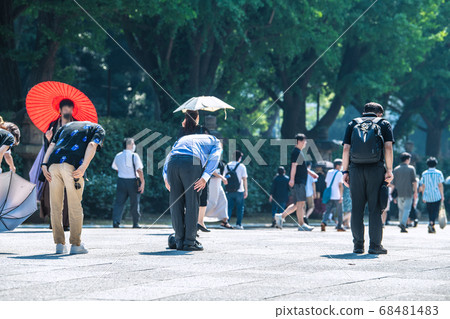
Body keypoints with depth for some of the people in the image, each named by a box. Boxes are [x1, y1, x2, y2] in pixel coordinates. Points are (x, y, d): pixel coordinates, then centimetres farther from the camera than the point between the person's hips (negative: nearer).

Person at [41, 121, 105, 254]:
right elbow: (92, 145, -1)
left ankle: (59, 243, 12)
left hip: (53, 163, 4)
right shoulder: (98, 129, 21)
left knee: (55, 206, 11)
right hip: (72, 166, -4)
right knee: (75, 206, 5)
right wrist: (83, 167, -13)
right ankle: (76, 244, 7)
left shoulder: (67, 125, 34)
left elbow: (52, 145, 18)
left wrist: (44, 165, 7)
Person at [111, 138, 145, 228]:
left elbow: (116, 168, 17)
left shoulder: (118, 156, 6)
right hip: (133, 181, -3)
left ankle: (116, 220, -13)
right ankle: (135, 223, 14)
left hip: (121, 180, 3)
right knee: (134, 203, 8)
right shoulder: (134, 156, -9)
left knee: (119, 202, 3)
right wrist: (142, 182, -10)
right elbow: (139, 170, -13)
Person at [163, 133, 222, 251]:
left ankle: (179, 241, 12)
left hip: (172, 163, 4)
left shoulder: (183, 139, 39)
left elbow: (169, 156, 23)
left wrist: (166, 177, 12)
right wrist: (205, 177, -6)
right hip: (192, 164, -4)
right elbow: (214, 157, 6)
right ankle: (189, 242, 5)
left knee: (176, 203, 10)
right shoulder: (215, 142, 28)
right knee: (192, 203, 4)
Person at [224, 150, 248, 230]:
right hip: (239, 191, -3)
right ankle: (238, 224, 6)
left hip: (229, 191, 3)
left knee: (229, 207, 10)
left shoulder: (227, 166, 7)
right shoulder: (242, 166, -6)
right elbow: (244, 179, -8)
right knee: (240, 208, 7)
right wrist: (246, 190, -3)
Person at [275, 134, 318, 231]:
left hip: (301, 182, 10)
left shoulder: (299, 152, 22)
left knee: (297, 204, 12)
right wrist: (292, 179, -26)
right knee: (300, 202, -10)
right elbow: (294, 165, -19)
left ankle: (281, 216, 16)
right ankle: (301, 224, -9)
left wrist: (310, 173, 30)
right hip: (298, 182, -10)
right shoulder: (296, 152, -10)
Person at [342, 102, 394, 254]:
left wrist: (345, 171, 7)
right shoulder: (383, 124, 12)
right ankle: (375, 245, -3)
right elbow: (388, 147, 0)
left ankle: (358, 245, 4)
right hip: (376, 168, -2)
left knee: (357, 208, 5)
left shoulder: (353, 124, 17)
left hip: (356, 169, 2)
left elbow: (346, 149, 7)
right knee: (375, 208, 0)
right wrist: (389, 170, -1)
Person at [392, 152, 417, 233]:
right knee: (407, 208, -2)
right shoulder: (411, 168, 0)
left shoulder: (396, 169, 6)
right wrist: (415, 192, -1)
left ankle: (401, 223, 16)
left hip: (399, 193, 3)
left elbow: (393, 183, 6)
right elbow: (414, 181, -5)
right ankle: (403, 224, -18)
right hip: (409, 193, -3)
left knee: (401, 209, 14)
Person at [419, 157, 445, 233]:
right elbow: (440, 185, -5)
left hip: (427, 196, 2)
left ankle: (432, 228, 13)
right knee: (435, 211, -2)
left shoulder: (424, 174, 4)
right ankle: (431, 223, -24)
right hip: (437, 196, -2)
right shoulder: (439, 173, -3)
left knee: (430, 212, 11)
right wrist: (442, 196, 1)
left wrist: (423, 196, 13)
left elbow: (422, 186, 6)